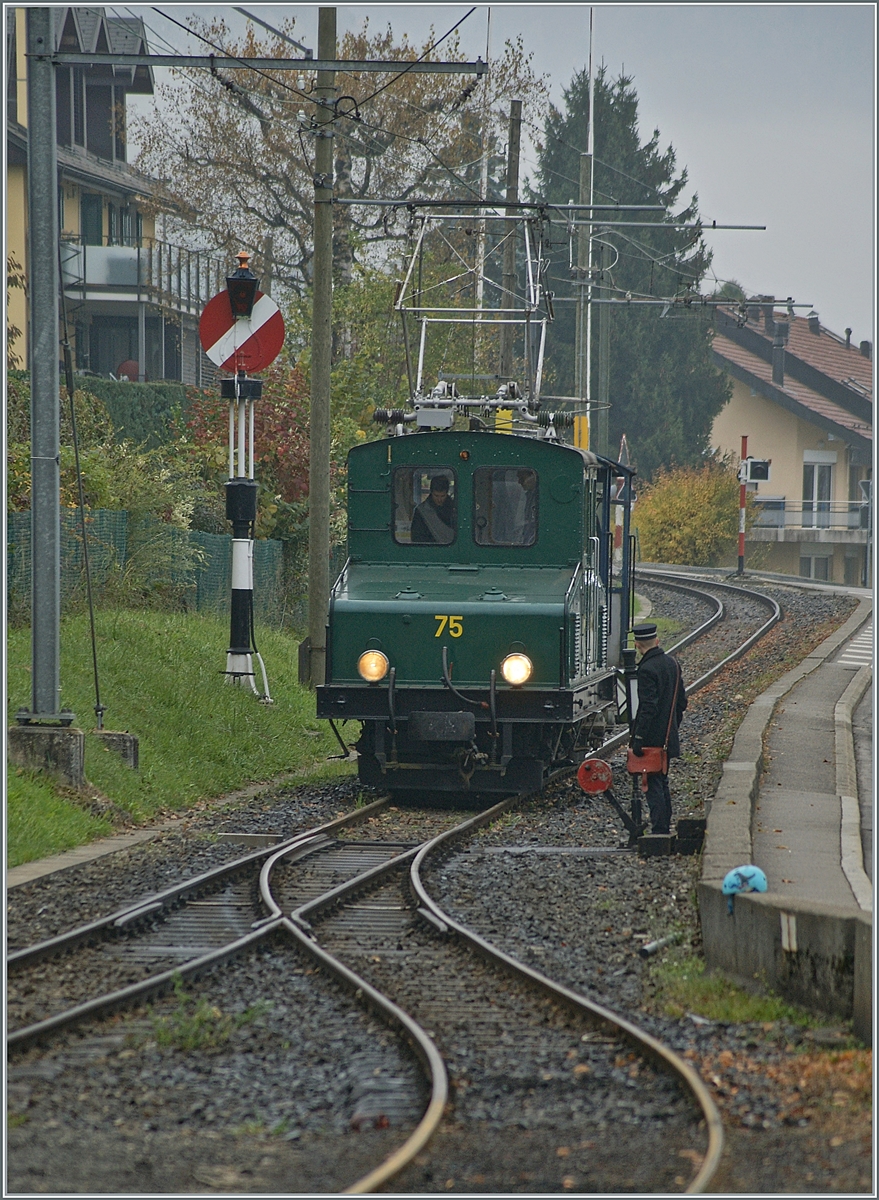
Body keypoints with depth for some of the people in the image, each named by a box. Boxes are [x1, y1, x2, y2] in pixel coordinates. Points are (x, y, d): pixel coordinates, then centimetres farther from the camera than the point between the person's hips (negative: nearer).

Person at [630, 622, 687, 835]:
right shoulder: (672, 663, 7)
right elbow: (682, 701, 14)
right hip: (668, 738, 8)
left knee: (653, 785, -4)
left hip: (652, 738, -8)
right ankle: (665, 828, 23)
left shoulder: (647, 669, -18)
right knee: (662, 782, 18)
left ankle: (659, 830, -4)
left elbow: (648, 708, -22)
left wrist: (638, 740, -20)